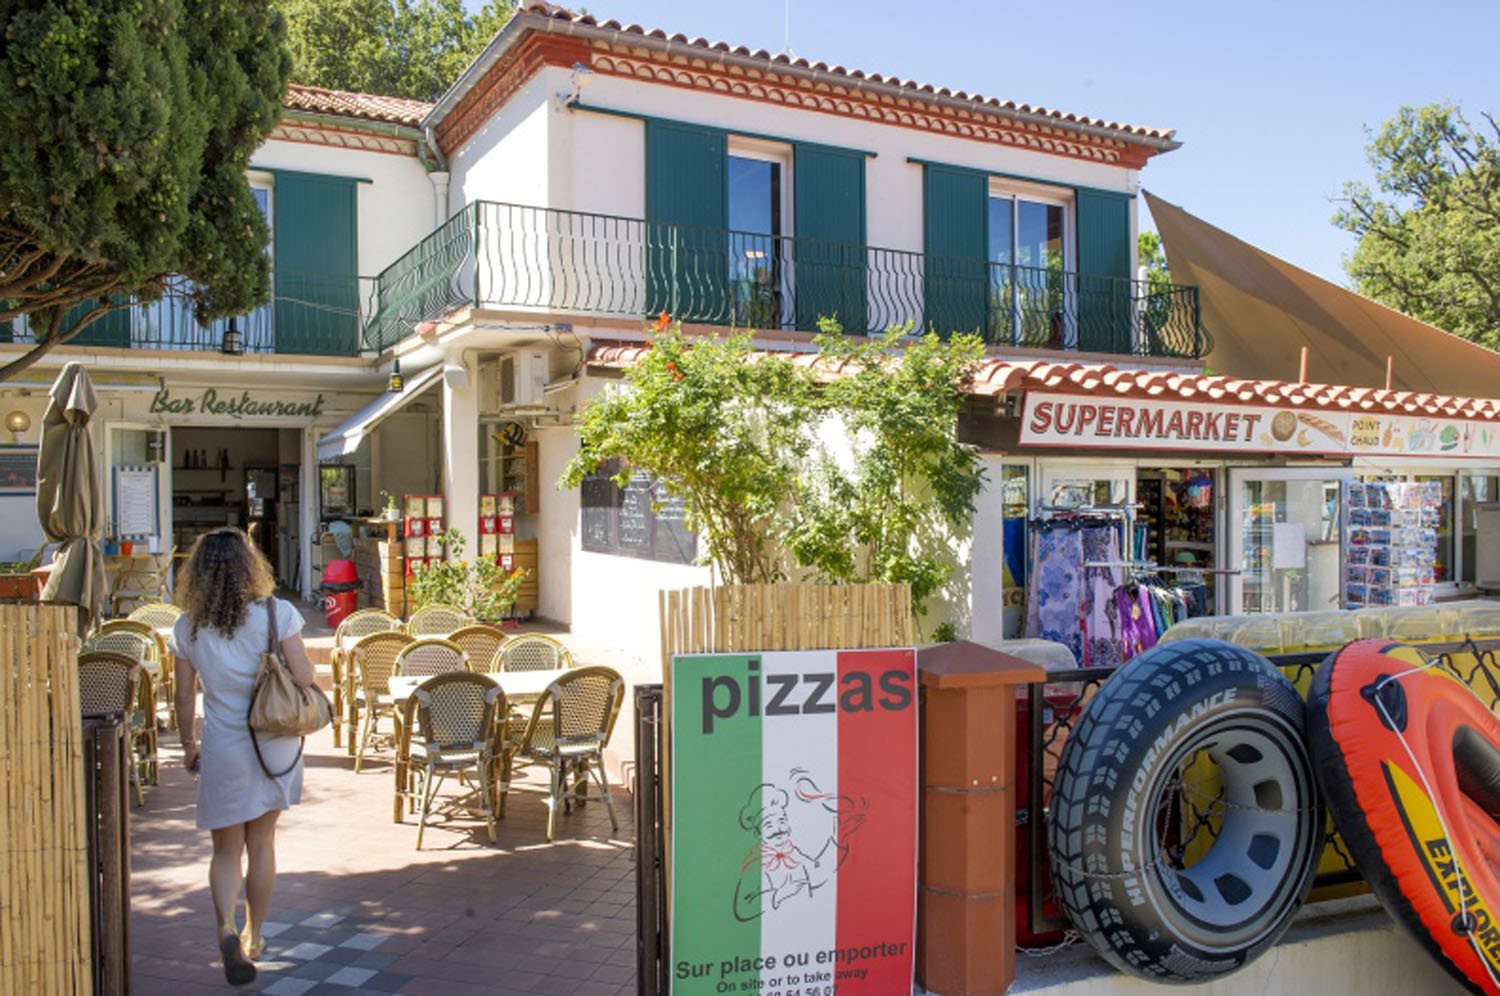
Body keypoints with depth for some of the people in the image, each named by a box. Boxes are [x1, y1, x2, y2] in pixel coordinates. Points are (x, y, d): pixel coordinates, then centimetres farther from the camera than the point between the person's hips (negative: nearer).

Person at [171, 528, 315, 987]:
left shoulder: (188, 628, -3)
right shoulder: (276, 613, -10)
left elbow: (184, 697, 3)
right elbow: (304, 677, -13)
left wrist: (188, 745, 17)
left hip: (223, 749, 0)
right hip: (275, 744, 0)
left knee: (226, 849, 11)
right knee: (262, 842, 16)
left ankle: (227, 928, -12)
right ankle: (254, 936, 29)